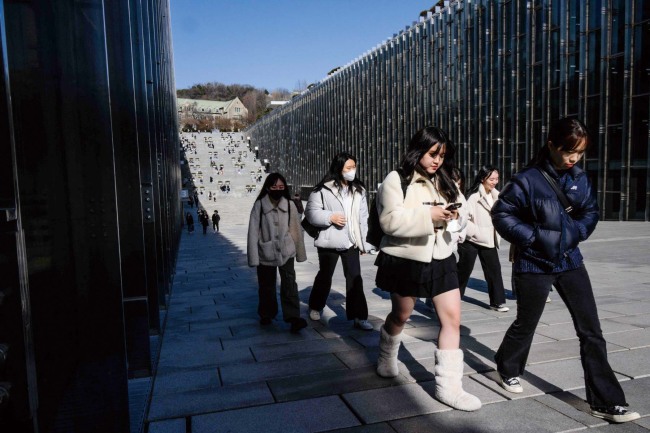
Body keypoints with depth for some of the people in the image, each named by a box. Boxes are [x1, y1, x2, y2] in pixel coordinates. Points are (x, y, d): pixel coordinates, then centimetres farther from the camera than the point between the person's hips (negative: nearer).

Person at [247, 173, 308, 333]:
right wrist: (253, 257, -13)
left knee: (289, 283, -12)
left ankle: (293, 317, -12)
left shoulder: (289, 205, -5)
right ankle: (266, 314, 30)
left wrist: (300, 252, 6)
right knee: (266, 285, 12)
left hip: (286, 251, 0)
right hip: (266, 252, 0)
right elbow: (253, 232, -11)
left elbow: (296, 229, 1)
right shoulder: (259, 205, -10)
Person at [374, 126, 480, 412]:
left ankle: (448, 386, 7)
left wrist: (456, 215, -10)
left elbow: (462, 210, 13)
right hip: (406, 260, -4)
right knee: (401, 316, 15)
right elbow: (391, 221, -20)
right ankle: (386, 357, 45)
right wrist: (428, 216, -27)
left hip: (441, 259, 5)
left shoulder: (446, 183, 8)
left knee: (452, 318, -3)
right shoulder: (396, 180, -10)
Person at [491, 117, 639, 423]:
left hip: (570, 261, 5)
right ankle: (507, 369, 39)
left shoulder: (580, 178, 1)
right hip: (534, 265, -5)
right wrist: (532, 236, -18)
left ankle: (605, 402, 12)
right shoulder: (528, 179, -16)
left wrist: (577, 232, -7)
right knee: (525, 324, 12)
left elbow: (591, 212, 11)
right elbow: (501, 214, -13)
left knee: (591, 331, 3)